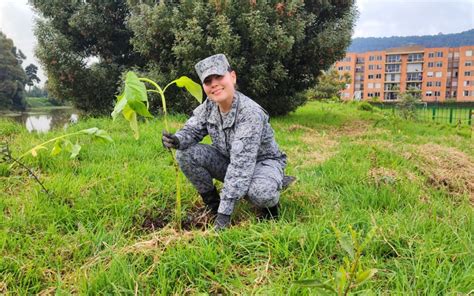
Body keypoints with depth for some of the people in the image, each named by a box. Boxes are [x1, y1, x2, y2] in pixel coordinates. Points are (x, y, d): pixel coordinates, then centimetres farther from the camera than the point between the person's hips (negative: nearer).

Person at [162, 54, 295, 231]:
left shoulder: (250, 112, -32)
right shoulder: (208, 106, -12)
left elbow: (241, 165, -36)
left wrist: (225, 212, -39)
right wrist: (177, 140, -30)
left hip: (262, 161, -5)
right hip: (228, 159, 6)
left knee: (260, 193, -40)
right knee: (185, 153, -16)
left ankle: (270, 203, 0)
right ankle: (212, 202, 4)